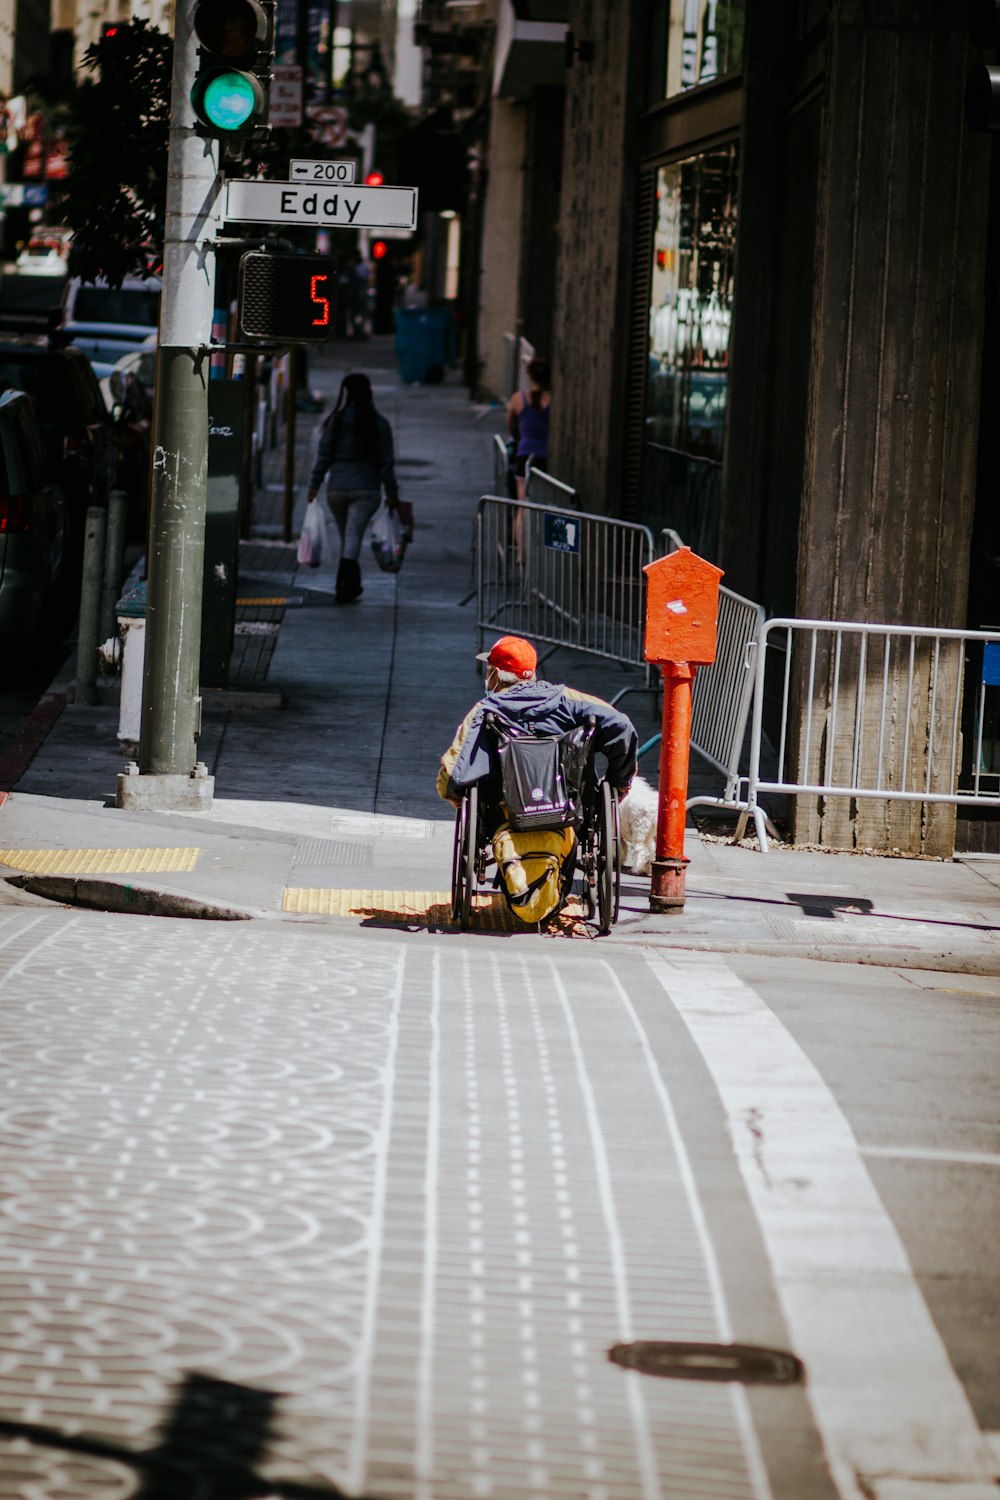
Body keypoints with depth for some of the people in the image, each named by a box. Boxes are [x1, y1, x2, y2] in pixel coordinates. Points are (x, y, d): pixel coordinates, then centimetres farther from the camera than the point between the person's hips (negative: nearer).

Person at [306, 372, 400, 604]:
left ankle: (351, 584, 27)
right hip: (367, 489, -1)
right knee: (354, 535, -9)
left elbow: (323, 456, -2)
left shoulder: (335, 421, -2)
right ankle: (346, 584, -28)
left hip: (337, 489, 1)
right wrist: (391, 493, 5)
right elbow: (385, 462, -1)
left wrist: (314, 484, 6)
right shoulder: (378, 423, -3)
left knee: (346, 536, 16)